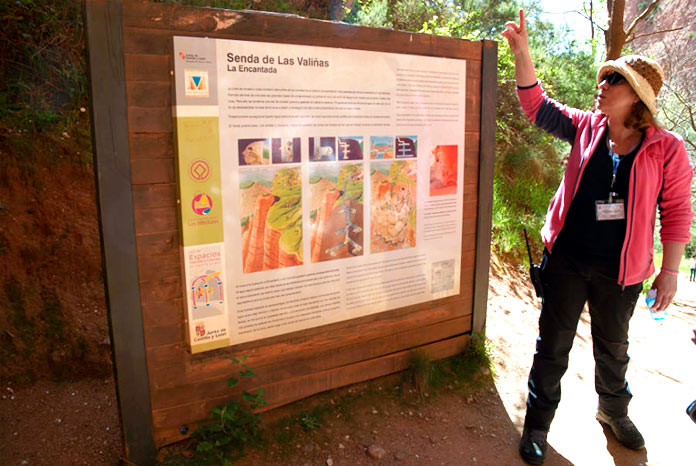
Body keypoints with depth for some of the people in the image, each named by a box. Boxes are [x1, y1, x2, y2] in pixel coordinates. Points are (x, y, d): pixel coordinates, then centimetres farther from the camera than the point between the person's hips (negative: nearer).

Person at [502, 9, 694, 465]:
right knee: (553, 345, 11)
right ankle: (538, 421, 29)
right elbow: (536, 104, -4)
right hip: (566, 260, 1)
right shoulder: (586, 127, -2)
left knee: (613, 348, 21)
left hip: (619, 272, -1)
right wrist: (522, 51, -14)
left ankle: (614, 411, 49)